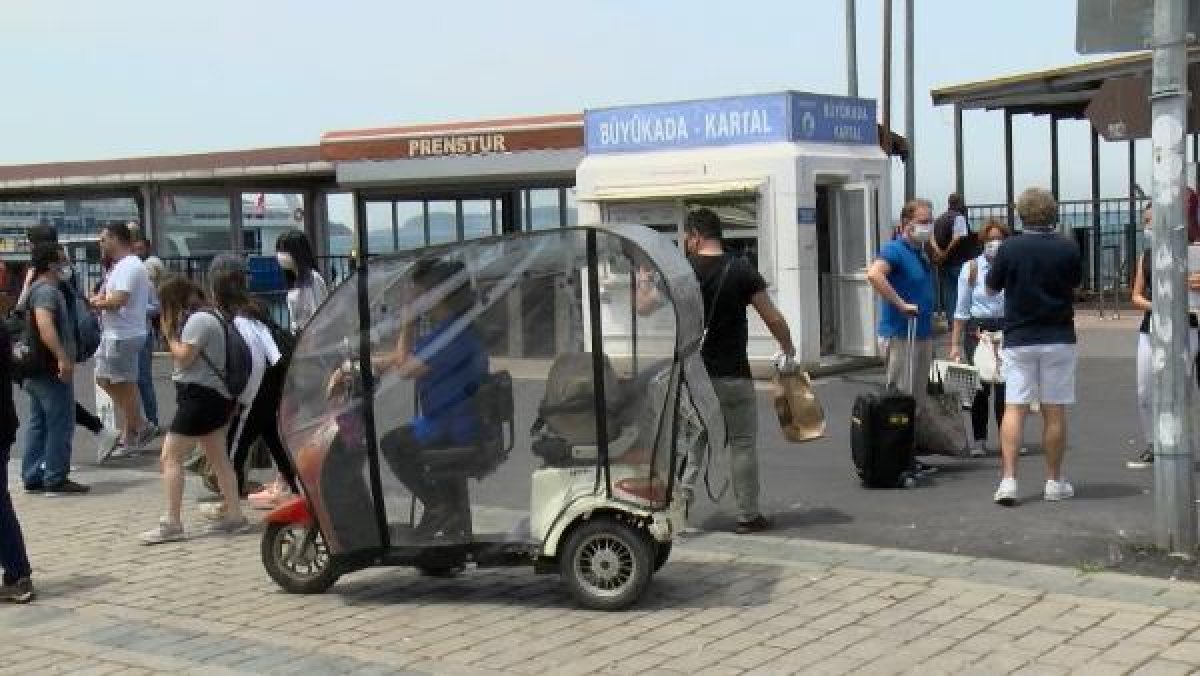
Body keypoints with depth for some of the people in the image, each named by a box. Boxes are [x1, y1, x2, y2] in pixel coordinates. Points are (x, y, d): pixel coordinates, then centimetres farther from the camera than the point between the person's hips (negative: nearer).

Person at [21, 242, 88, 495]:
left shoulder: (37, 289, 17)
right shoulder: (47, 290, -16)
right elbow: (44, 325, -32)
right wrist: (62, 357, -37)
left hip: (37, 370, 10)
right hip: (53, 370, -10)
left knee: (38, 425, 12)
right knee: (60, 425, -5)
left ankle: (33, 477, 15)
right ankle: (56, 479, -2)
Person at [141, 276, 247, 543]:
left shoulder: (198, 320, -14)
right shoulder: (208, 317, 17)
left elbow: (184, 357, -17)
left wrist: (169, 334, -5)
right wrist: (173, 334, 7)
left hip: (200, 395, -11)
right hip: (215, 394, 11)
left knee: (171, 457, -9)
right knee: (218, 457, 13)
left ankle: (172, 522, -11)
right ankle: (234, 516, 14)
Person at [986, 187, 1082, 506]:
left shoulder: (1010, 248, -8)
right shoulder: (1068, 248, -5)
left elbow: (992, 287, 4)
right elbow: (1076, 283, 11)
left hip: (1018, 339, -1)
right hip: (1058, 339, 1)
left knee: (1014, 409, 1)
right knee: (1054, 411, 6)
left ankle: (1008, 480, -8)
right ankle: (1054, 482, 14)